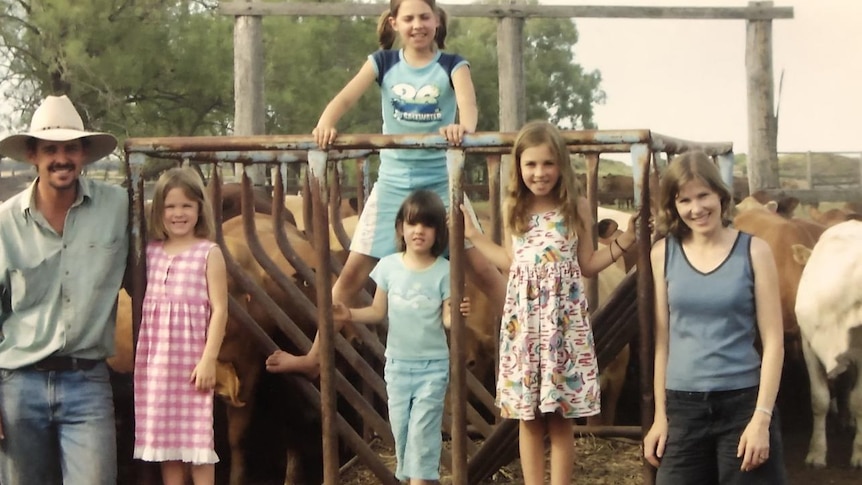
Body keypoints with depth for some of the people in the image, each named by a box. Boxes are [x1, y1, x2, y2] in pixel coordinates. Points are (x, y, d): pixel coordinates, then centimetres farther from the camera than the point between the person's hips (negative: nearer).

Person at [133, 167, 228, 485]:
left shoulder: (209, 253, -3)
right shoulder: (151, 251, 10)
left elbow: (219, 309, -6)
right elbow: (142, 301, 12)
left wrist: (209, 359, -12)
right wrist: (139, 357, 5)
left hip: (192, 360, -4)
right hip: (154, 360, 4)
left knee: (198, 438, -1)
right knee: (164, 436, 10)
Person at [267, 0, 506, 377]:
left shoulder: (452, 65, -3)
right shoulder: (383, 62, 2)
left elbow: (469, 105, -22)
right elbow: (347, 96, -13)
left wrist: (462, 127, -46)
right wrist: (326, 124, -36)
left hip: (441, 181, -1)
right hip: (393, 182, 2)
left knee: (480, 265, -5)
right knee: (354, 271, 2)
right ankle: (316, 356, 11)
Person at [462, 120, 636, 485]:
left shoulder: (577, 207, 0)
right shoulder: (514, 209, 7)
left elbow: (587, 265, 7)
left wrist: (622, 243, -3)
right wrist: (474, 236, 18)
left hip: (564, 318, -2)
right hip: (523, 317, 2)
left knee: (561, 417, 1)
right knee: (527, 416, 5)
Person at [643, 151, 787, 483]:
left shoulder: (754, 251, -3)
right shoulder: (664, 254, 3)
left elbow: (773, 340, -4)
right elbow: (663, 338, 6)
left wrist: (762, 417, -11)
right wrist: (660, 415, 5)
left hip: (742, 401, -2)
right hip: (682, 406, 2)